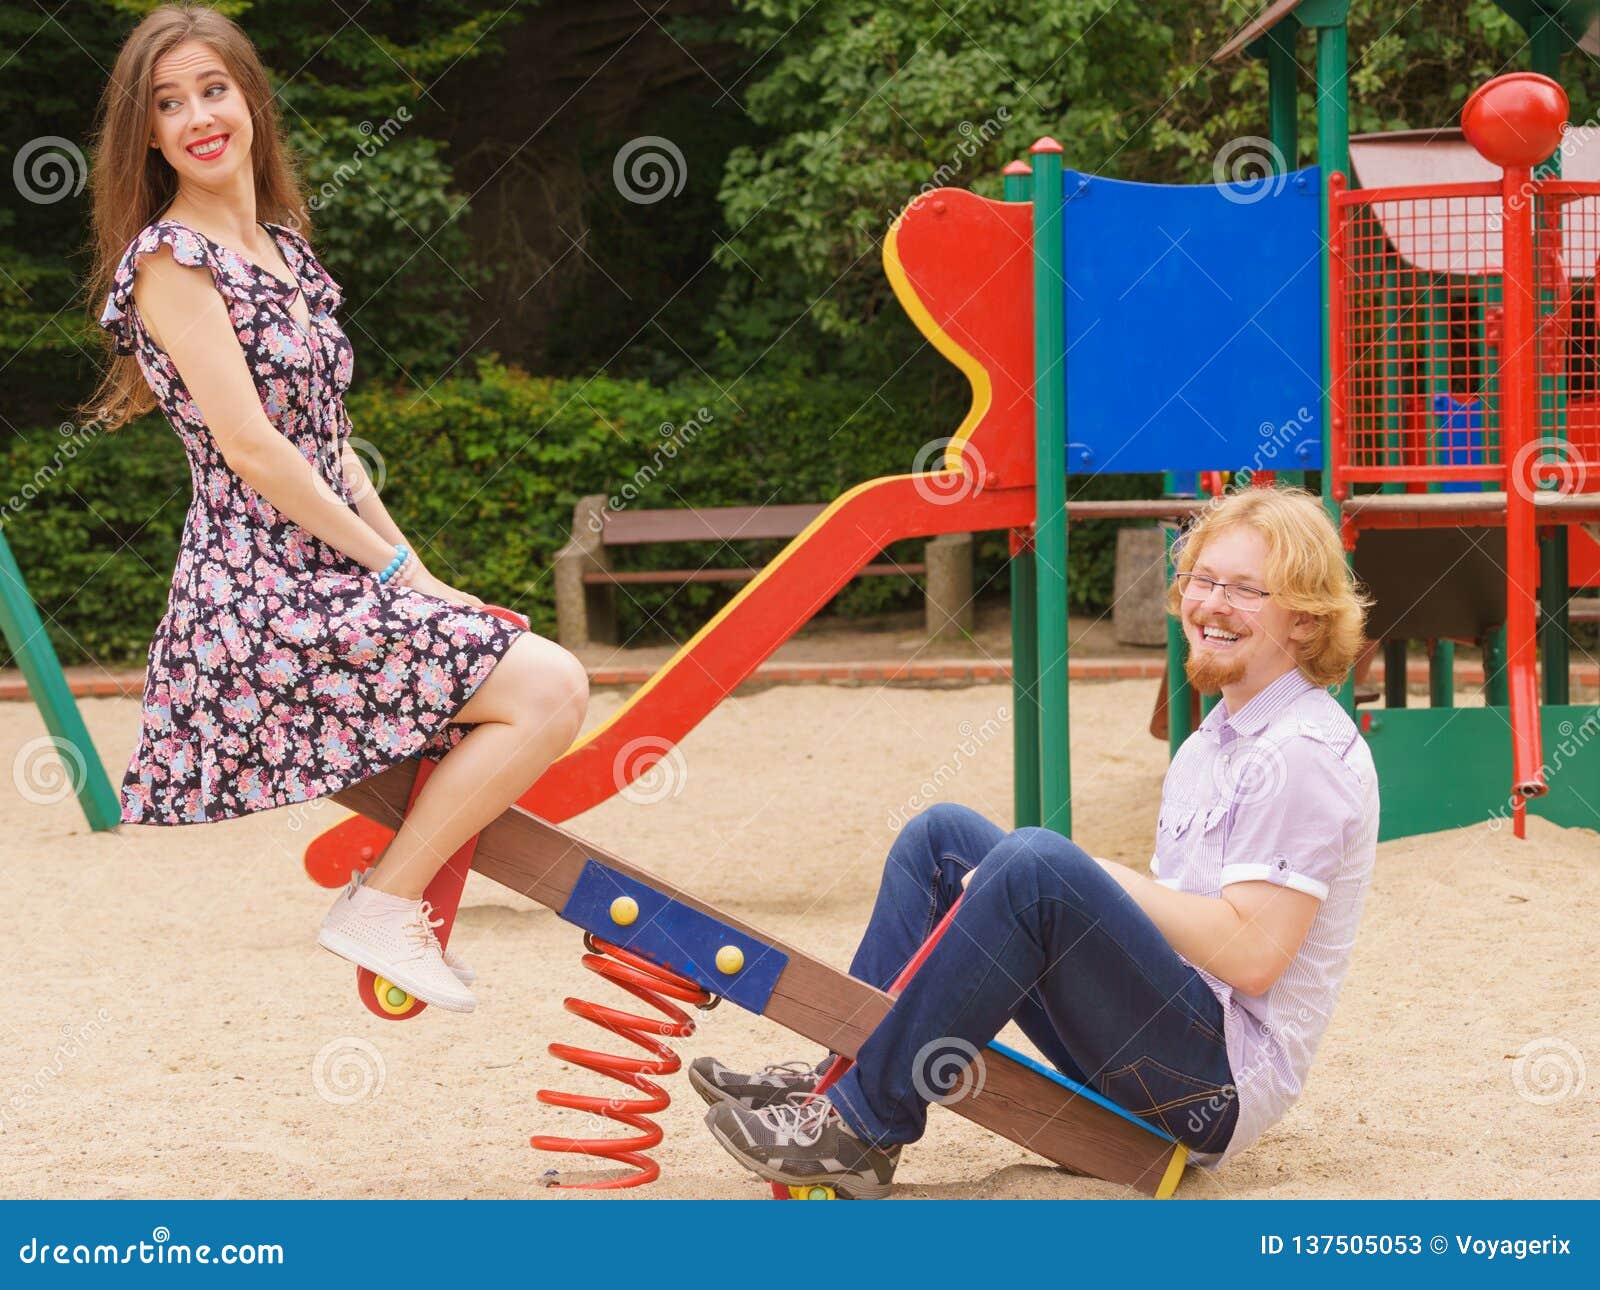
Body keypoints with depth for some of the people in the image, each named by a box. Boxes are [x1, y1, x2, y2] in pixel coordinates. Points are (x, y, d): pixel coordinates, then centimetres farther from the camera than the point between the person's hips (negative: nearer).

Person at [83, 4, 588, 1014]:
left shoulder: (282, 247, 16)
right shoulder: (168, 259, -10)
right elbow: (249, 447, -16)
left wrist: (412, 566, 6)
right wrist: (395, 568, -12)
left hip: (329, 578, 9)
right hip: (262, 592, -9)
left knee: (529, 688, 18)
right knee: (548, 689, -16)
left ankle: (399, 896, 20)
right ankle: (384, 905, -5)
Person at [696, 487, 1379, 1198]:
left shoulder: (1308, 753, -12)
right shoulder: (1209, 743, 18)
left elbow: (1252, 955, -21)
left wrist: (1104, 877, -13)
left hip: (1231, 1079, -10)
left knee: (1037, 861, -31)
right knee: (941, 835, 5)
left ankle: (865, 1125, -24)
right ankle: (837, 1077, -5)